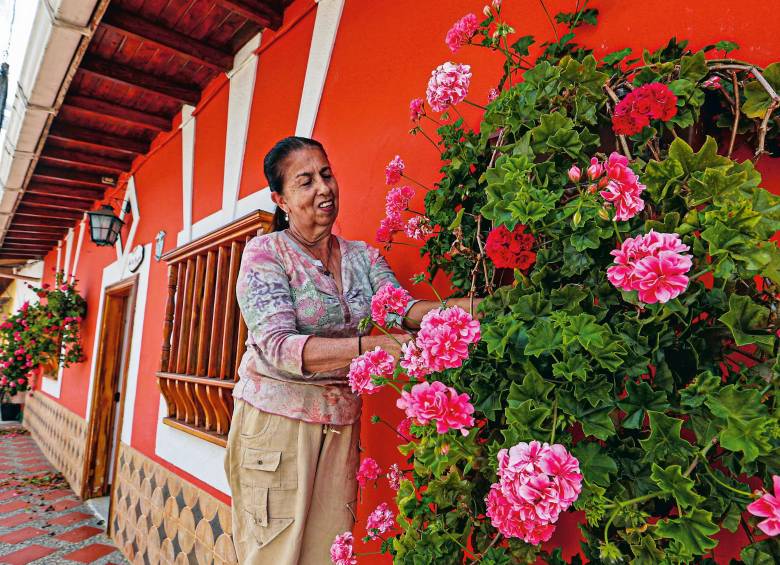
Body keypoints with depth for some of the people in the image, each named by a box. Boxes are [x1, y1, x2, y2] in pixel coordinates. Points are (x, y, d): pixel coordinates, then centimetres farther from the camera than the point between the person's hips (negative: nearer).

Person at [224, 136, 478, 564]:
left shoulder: (363, 256, 6)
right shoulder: (265, 252, -9)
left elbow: (403, 309, -8)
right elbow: (277, 346, -21)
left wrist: (472, 304, -26)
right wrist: (372, 348, -35)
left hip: (341, 424, 4)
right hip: (277, 420, -4)